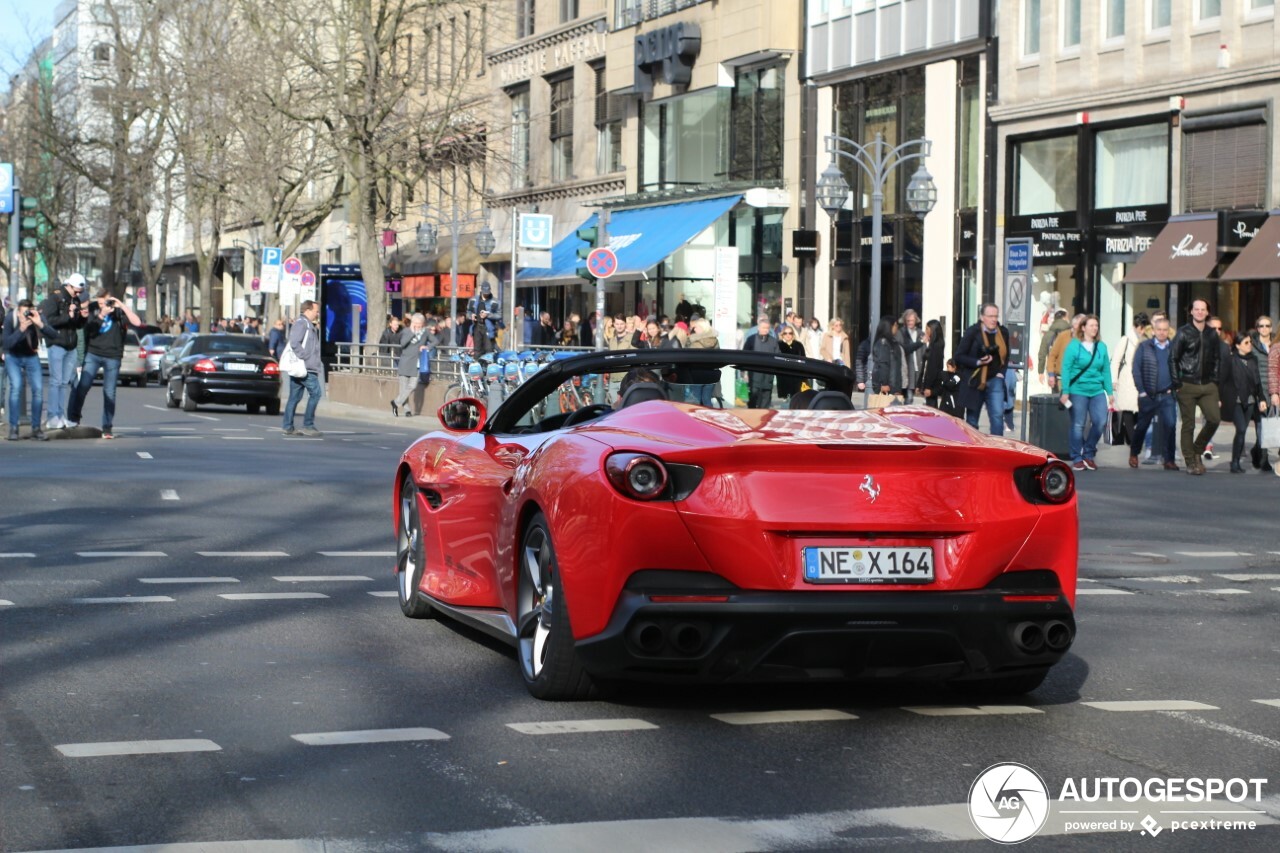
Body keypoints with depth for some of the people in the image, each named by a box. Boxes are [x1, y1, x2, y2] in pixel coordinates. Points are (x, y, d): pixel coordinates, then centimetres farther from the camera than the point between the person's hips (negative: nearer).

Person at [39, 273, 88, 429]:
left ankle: (61, 416, 11)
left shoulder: (76, 301, 15)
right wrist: (68, 316, -23)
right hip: (57, 344, -7)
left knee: (66, 382, 7)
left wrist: (83, 317, 0)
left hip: (71, 346, 7)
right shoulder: (54, 298, -6)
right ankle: (53, 418, -8)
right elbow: (48, 320, -17)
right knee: (56, 381, -8)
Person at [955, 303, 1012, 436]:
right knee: (972, 420, 7)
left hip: (995, 381, 2)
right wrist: (978, 362, -17)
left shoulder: (1003, 332, 5)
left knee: (998, 415, -12)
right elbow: (959, 356, -6)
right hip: (974, 381, -2)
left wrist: (1001, 372, 6)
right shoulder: (972, 332, -7)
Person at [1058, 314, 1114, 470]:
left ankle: (1089, 454, 13)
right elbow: (1066, 369, -4)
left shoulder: (1101, 347, 9)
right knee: (1078, 425, 1)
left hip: (1097, 391, 4)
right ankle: (1077, 458, 12)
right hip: (1078, 390, -4)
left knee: (1100, 421, -6)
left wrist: (1110, 392, 10)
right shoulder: (1074, 346, -3)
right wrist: (1065, 391, -9)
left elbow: (1106, 370, 12)